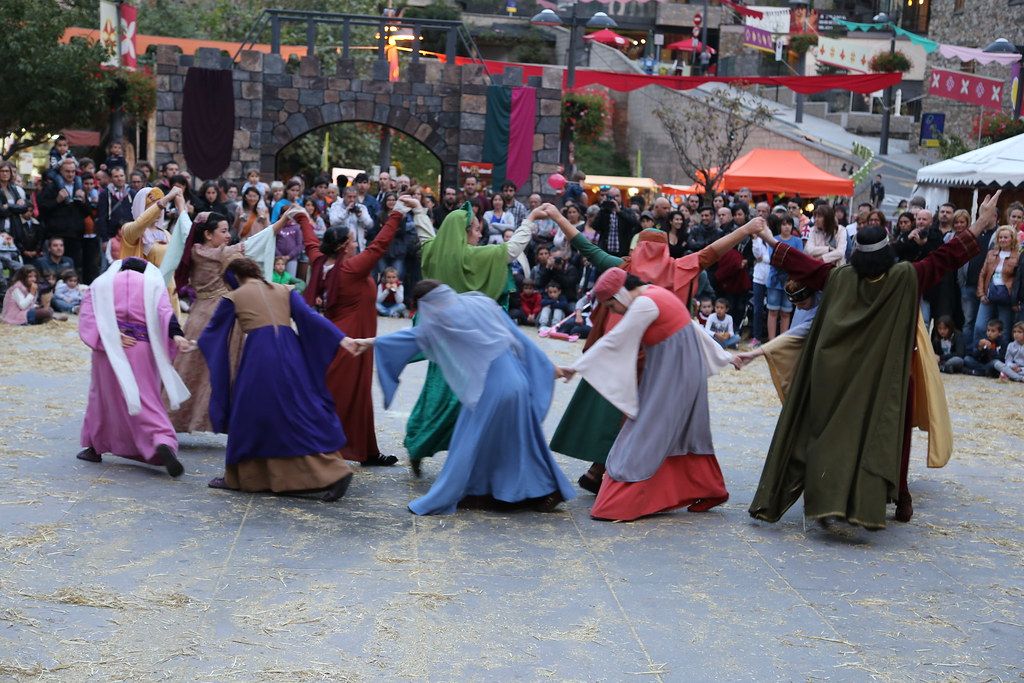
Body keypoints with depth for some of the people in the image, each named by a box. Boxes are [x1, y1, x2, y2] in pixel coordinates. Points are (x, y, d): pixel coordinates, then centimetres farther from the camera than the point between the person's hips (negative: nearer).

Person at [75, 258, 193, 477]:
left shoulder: (101, 284, 18)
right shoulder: (153, 283, 14)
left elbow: (87, 317, 1)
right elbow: (165, 311, -6)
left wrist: (109, 337, -7)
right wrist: (176, 335, -21)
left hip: (109, 349, 1)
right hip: (143, 349, 0)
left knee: (103, 393, 19)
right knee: (147, 399, 0)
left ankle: (94, 447, 26)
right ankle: (163, 441, -24)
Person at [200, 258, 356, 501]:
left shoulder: (232, 298, 14)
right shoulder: (285, 291, 20)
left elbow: (214, 329, 23)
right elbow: (309, 316, 5)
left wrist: (195, 343, 44)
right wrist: (341, 338, -3)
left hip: (259, 355, -3)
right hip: (290, 352, 3)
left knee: (250, 414, 12)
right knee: (304, 411, 5)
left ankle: (239, 476, 21)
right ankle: (334, 471, -4)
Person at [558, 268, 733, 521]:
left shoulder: (645, 303, -19)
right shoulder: (656, 294, 12)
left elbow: (613, 341, -19)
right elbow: (692, 327, 18)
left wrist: (576, 367, -13)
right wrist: (725, 356, 25)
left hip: (672, 375, -10)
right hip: (684, 371, 10)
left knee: (647, 436, -8)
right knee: (683, 435, 17)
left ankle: (621, 506, -7)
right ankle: (708, 492, 27)